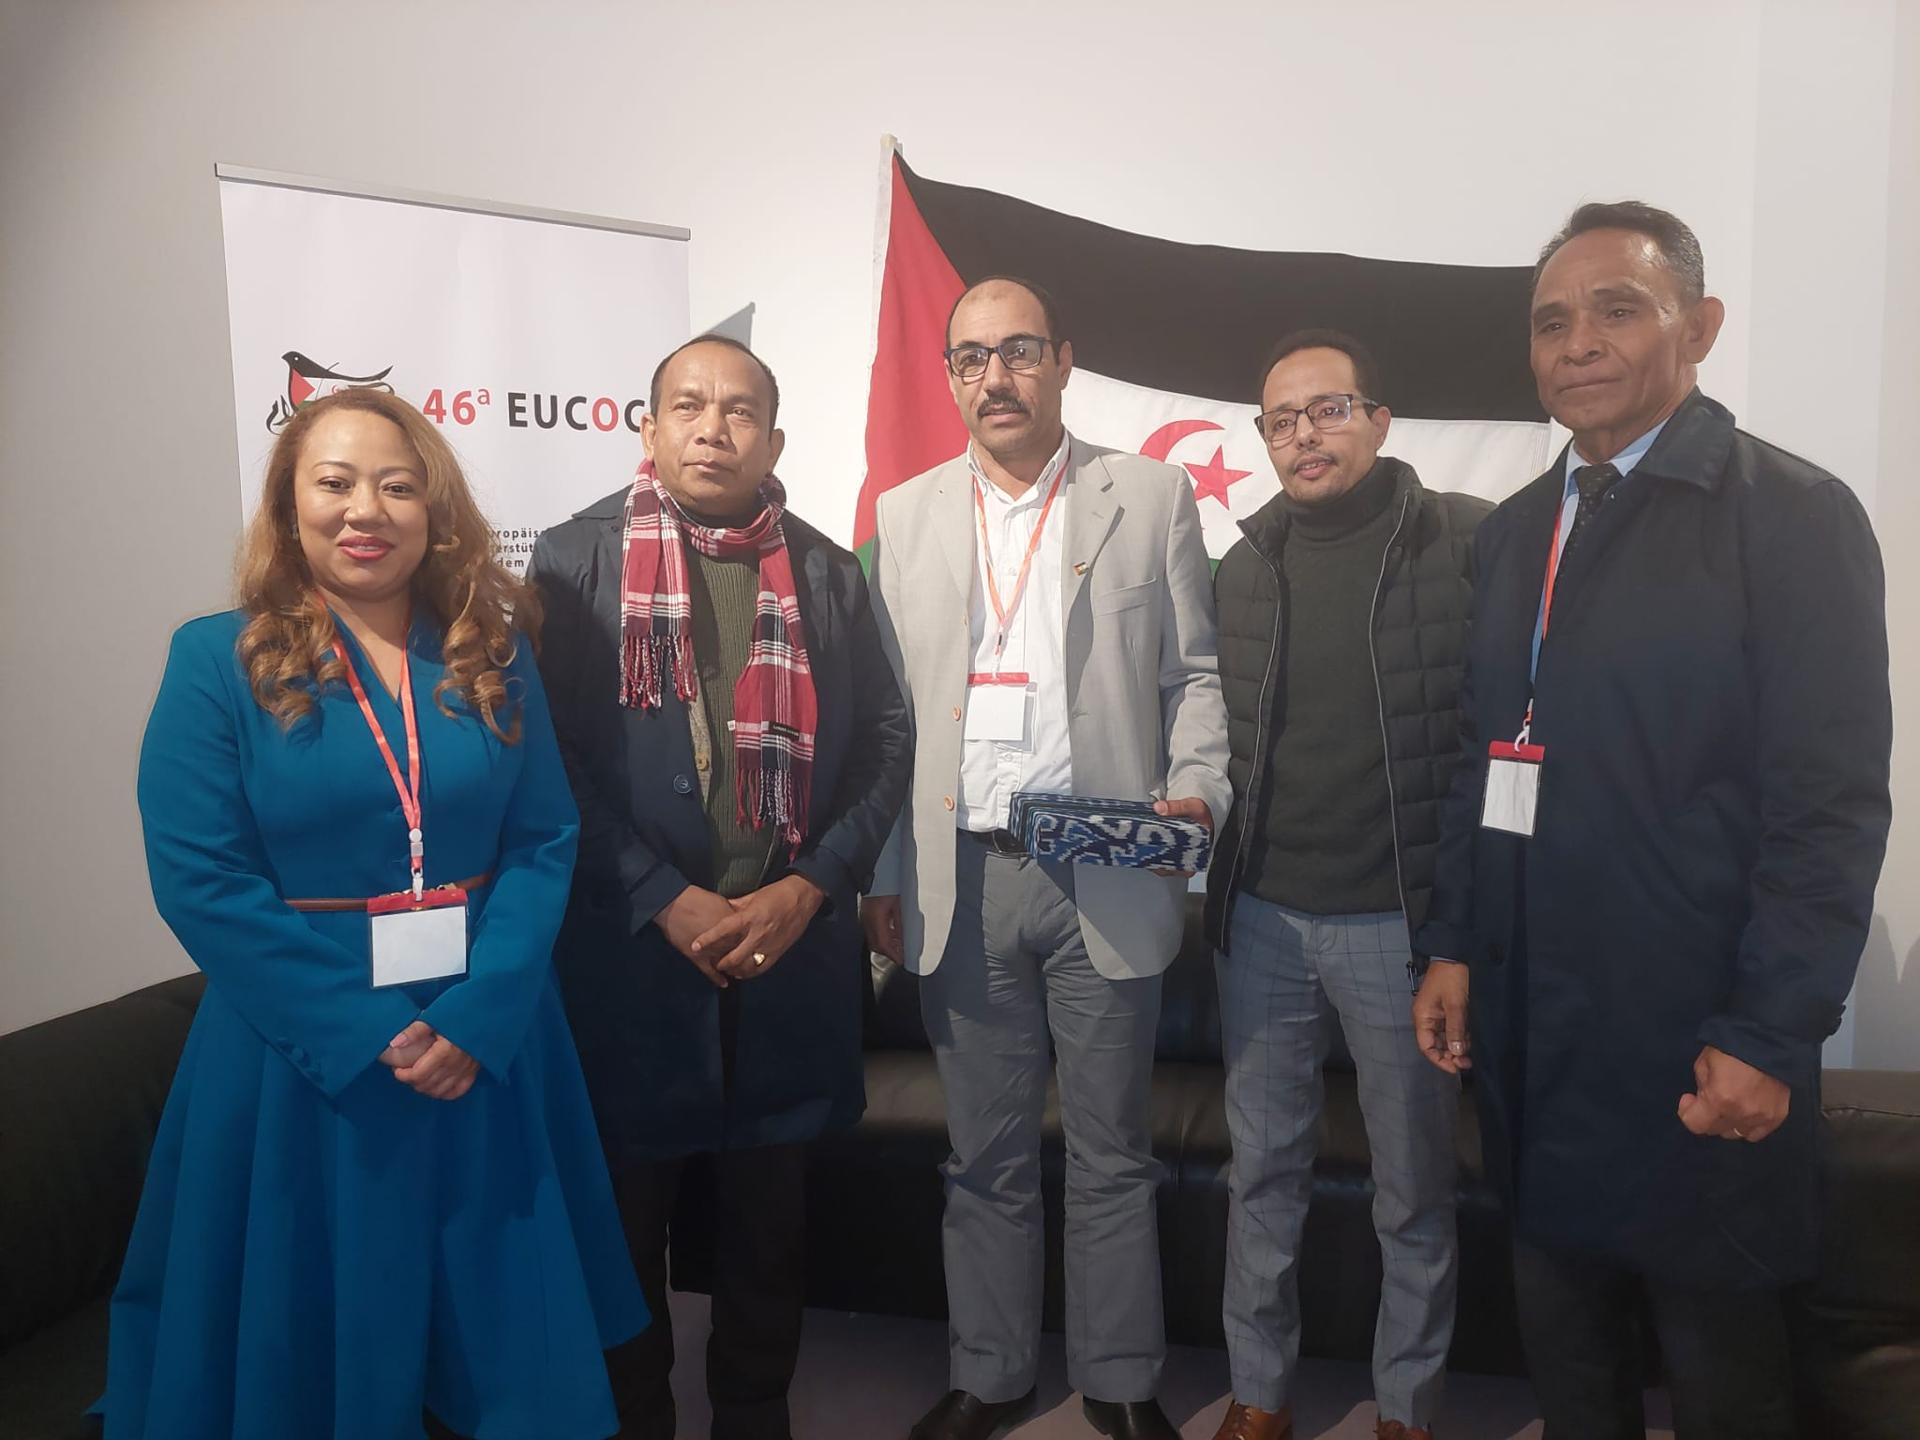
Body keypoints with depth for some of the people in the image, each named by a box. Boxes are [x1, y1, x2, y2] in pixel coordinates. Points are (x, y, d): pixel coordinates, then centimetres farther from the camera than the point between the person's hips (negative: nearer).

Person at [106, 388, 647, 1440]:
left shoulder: (493, 653, 2)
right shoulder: (218, 659, -6)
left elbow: (546, 841, -3)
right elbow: (199, 880, -12)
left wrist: (477, 1017, -16)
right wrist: (364, 1034, -17)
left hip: (485, 1036, 3)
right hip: (300, 1050, -2)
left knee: (505, 1322, 17)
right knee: (313, 1326, 15)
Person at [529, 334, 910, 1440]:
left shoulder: (827, 571, 6)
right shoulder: (577, 559, -1)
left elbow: (885, 742, 5)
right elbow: (553, 757, -7)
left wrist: (811, 887, -8)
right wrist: (665, 902, -13)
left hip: (794, 946, 3)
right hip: (631, 954, -2)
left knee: (772, 1219, 16)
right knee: (629, 1215, 12)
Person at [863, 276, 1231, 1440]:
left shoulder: (1153, 496, 3)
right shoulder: (906, 515, 10)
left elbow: (1193, 671, 4)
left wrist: (1197, 791, -12)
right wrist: (883, 876, 6)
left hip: (1105, 872, -2)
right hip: (960, 877, 2)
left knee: (1112, 1153, 11)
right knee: (988, 1155, 14)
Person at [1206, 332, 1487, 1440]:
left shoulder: (1471, 545, -7)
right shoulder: (1244, 567, 6)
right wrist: (1224, 888, 2)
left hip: (1403, 922, -3)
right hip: (1264, 919, 4)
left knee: (1416, 1191, 11)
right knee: (1264, 1173, 14)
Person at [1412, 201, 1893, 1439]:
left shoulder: (1795, 514, -9)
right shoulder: (1516, 530, 10)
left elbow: (1833, 802, -13)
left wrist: (1769, 1039, -16)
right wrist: (1454, 946, 8)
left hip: (1697, 1046, -5)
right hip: (1530, 1026, 6)